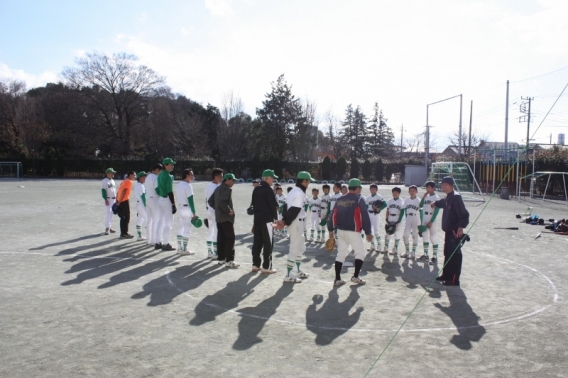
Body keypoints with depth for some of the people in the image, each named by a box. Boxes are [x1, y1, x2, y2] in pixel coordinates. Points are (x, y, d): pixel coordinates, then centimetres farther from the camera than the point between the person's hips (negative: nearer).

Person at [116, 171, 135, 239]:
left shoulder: (124, 181, 21)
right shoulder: (129, 182, -8)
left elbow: (119, 191, 18)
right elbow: (124, 191, -16)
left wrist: (117, 201, 16)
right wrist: (119, 201, -16)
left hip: (120, 201, 9)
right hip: (125, 201, -9)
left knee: (123, 217, 13)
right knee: (127, 217, -3)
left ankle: (123, 233, 17)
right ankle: (124, 233, -2)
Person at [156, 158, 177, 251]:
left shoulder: (160, 175, 11)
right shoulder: (168, 176, -17)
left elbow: (157, 189, 14)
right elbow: (170, 192, -20)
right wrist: (174, 205, -18)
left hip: (160, 199, 9)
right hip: (167, 200, -9)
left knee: (161, 221, 15)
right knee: (169, 223, -2)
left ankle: (159, 242, 21)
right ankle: (165, 244, 1)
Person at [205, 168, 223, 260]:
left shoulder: (208, 186, 10)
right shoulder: (216, 187, -17)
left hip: (209, 212, 9)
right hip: (216, 212, -9)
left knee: (210, 232, 14)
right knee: (217, 233, -4)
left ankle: (210, 252, 21)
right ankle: (215, 254, -1)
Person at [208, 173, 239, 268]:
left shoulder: (218, 189, 16)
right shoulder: (227, 189, -14)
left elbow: (210, 201, 19)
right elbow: (222, 202, -27)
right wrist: (229, 211, -18)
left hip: (219, 217, 10)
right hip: (226, 218, -10)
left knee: (221, 238, 12)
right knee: (230, 238, -7)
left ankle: (221, 258, 18)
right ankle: (229, 260, -8)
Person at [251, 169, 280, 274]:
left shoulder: (256, 189, 13)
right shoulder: (268, 190, -13)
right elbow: (273, 205, -14)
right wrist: (275, 217, -4)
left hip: (257, 219, 9)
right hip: (267, 219, -8)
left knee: (257, 242, 12)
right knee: (268, 243, -4)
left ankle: (256, 264, 17)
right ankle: (266, 267, -3)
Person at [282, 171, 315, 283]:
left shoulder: (293, 191, 14)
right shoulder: (300, 193, -18)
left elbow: (287, 207, 11)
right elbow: (294, 210, -23)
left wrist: (284, 220, 4)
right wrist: (285, 222, -20)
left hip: (297, 223, 10)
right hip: (296, 223, -10)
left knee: (301, 247, 21)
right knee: (295, 249, -4)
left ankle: (298, 271, 32)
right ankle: (288, 275, 1)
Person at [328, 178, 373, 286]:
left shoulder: (340, 200, 9)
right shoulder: (359, 199, -8)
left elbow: (333, 215, 10)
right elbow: (365, 217, -12)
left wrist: (331, 229, 17)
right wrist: (368, 232, -7)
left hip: (340, 231, 6)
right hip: (353, 232, -6)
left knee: (341, 254, 11)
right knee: (360, 253, 10)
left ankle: (337, 279, 9)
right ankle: (355, 276, 8)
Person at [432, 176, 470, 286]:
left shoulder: (456, 197, -17)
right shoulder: (447, 198, 14)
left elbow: (464, 214, -23)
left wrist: (461, 226, -30)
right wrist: (435, 204, 57)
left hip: (455, 231, -10)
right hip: (449, 231, 10)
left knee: (455, 255, -7)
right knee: (447, 254, 18)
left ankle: (454, 280, -3)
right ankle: (446, 275, 29)